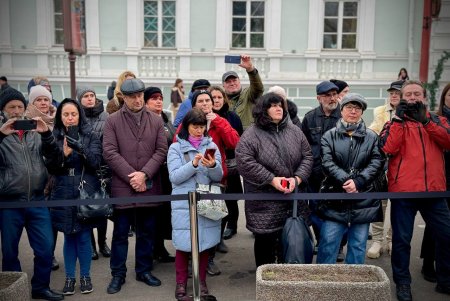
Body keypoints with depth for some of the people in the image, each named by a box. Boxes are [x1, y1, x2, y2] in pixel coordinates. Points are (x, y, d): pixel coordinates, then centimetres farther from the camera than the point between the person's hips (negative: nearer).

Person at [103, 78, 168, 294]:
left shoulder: (156, 121, 7)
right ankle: (118, 274, 20)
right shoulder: (112, 121, 0)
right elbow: (109, 152, -8)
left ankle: (144, 271, 27)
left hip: (149, 186, 2)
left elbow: (162, 150, 0)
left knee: (146, 232, 12)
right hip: (123, 186, -2)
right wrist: (130, 176, -14)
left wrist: (144, 174, -12)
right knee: (120, 233, 7)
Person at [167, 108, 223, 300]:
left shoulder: (211, 146, 5)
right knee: (183, 244, 1)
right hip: (184, 204, -2)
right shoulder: (176, 148, 1)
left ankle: (201, 281, 24)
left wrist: (213, 166, -21)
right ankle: (181, 283, 17)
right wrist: (193, 164, -23)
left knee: (205, 243, 9)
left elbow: (218, 177, 0)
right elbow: (174, 177, -9)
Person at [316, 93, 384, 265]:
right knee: (328, 244, 0)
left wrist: (358, 182, -17)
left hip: (363, 202, 2)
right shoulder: (329, 136, 7)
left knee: (358, 246, 10)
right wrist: (344, 180, -21)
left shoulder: (371, 138, 10)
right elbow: (327, 162, -6)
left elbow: (377, 163, -2)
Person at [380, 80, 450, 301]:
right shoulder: (395, 122, 7)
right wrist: (399, 119, -11)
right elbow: (388, 148, -12)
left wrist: (425, 120, -13)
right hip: (403, 191, -2)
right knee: (402, 239, 3)